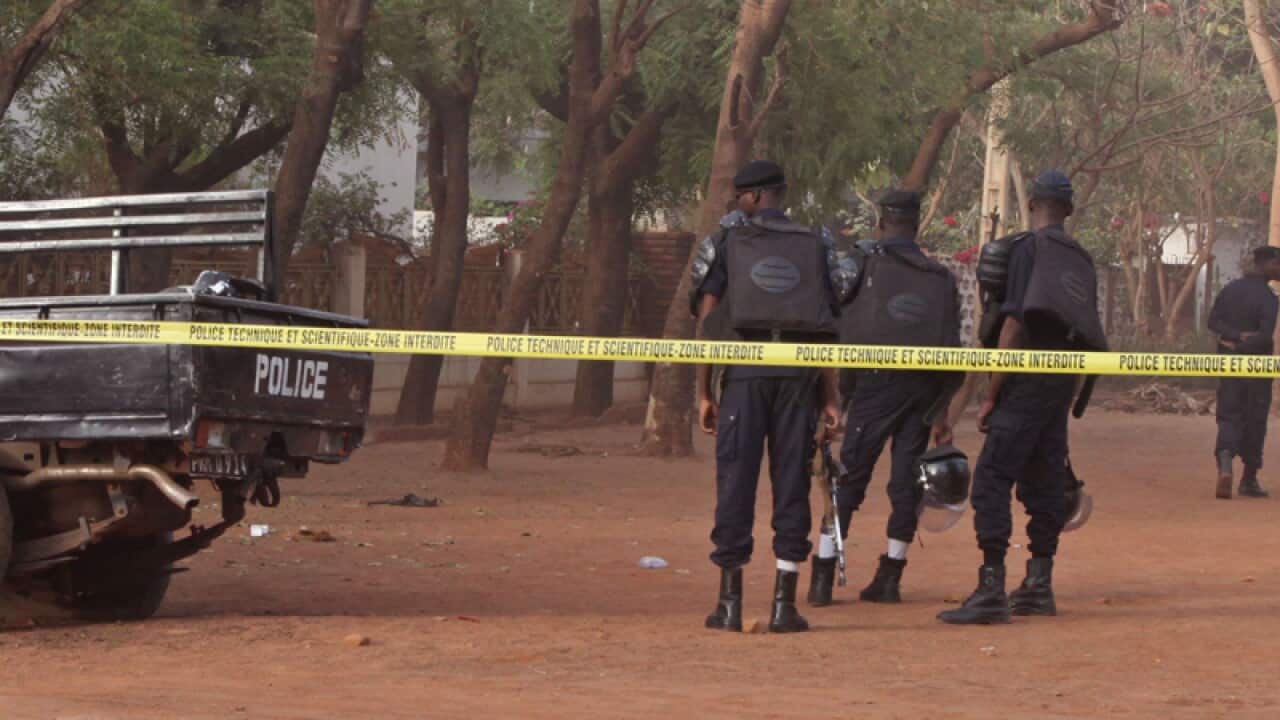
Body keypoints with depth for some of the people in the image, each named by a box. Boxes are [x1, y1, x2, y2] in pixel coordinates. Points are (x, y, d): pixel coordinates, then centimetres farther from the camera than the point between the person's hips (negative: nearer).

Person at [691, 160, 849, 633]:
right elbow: (829, 329, 7)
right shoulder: (816, 247, 12)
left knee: (735, 481, 2)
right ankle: (784, 603, 4)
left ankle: (730, 603, 3)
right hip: (800, 378, 1)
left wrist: (704, 393, 4)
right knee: (792, 483, 5)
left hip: (744, 374, -1)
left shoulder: (725, 244, 6)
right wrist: (830, 398, 9)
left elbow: (707, 322, 1)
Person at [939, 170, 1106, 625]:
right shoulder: (1081, 259, 14)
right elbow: (1085, 333, 16)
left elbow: (1014, 325, -14)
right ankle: (1038, 587, 18)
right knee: (1043, 480, 15)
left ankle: (991, 591, -18)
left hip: (1027, 382, -8)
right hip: (1063, 383, 8)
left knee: (992, 478, -10)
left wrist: (991, 395, -12)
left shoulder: (1028, 247, -8)